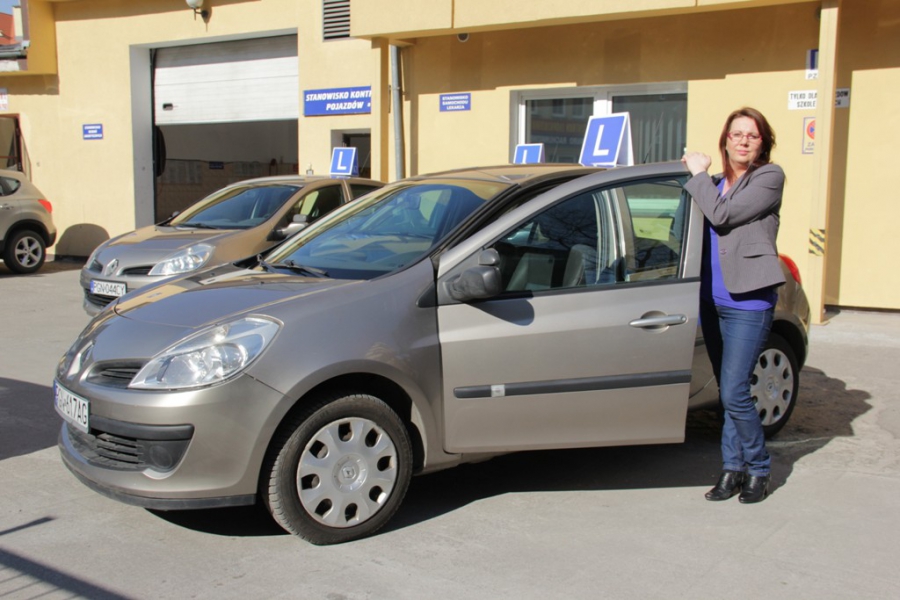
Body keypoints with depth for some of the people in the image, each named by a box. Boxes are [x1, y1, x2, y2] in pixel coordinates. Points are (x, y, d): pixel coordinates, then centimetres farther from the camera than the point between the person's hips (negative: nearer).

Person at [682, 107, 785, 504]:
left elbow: (722, 215, -15)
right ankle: (732, 469, 20)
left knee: (734, 392, -9)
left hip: (748, 301, -7)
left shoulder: (769, 178, -5)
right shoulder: (716, 184, 15)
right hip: (713, 300, 7)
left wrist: (698, 173, -6)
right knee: (728, 392, 11)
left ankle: (758, 471, 9)